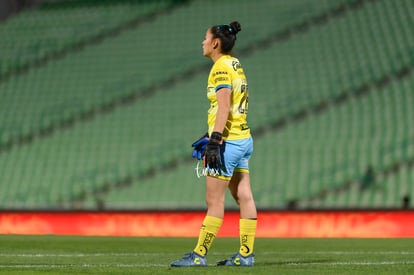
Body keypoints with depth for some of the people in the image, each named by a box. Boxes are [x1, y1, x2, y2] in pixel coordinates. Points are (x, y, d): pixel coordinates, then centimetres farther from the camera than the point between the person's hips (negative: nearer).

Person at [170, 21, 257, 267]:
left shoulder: (221, 67, -11)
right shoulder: (236, 65, 15)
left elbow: (224, 107, -20)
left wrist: (214, 140, -23)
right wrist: (212, 136, 23)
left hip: (228, 142, -9)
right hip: (244, 138, 9)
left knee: (214, 201, -6)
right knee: (244, 198, 6)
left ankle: (199, 255, -4)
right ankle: (246, 254, 7)